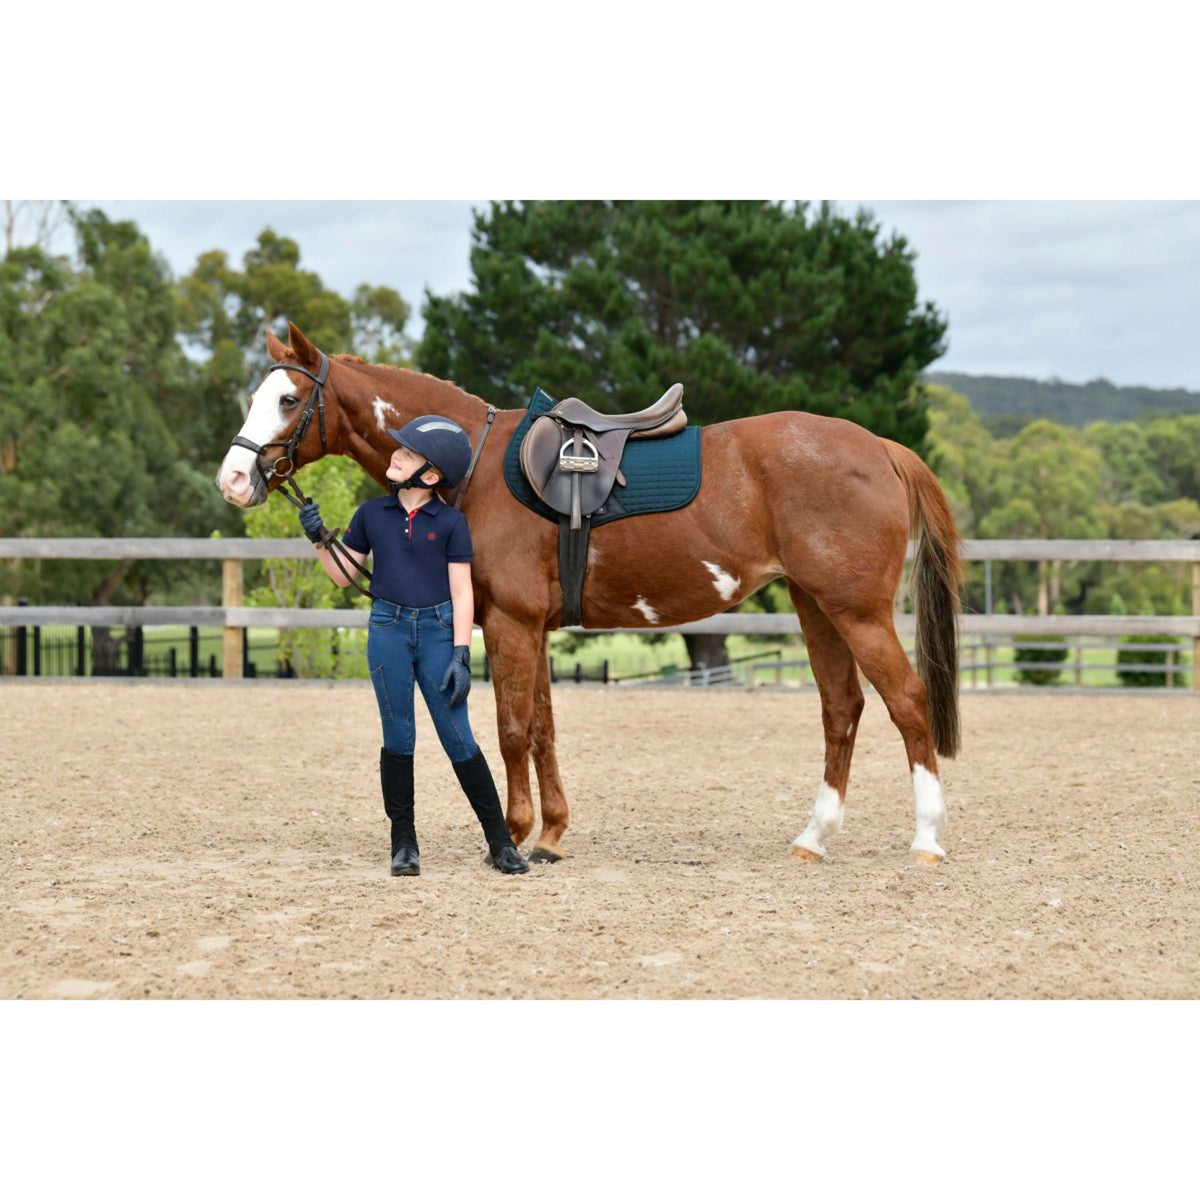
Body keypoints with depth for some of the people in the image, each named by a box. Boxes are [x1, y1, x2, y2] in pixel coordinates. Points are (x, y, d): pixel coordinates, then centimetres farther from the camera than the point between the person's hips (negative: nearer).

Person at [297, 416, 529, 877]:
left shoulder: (450, 522, -2)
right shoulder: (372, 514, 6)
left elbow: (462, 592, -3)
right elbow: (344, 576, 12)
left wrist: (461, 655, -9)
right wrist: (320, 540, -5)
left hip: (437, 631, -2)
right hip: (388, 630, 2)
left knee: (459, 739, -2)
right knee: (397, 738, 4)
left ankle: (501, 842, 6)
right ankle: (403, 844, 13)